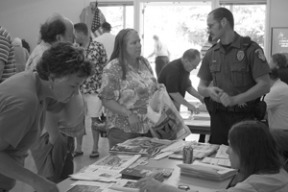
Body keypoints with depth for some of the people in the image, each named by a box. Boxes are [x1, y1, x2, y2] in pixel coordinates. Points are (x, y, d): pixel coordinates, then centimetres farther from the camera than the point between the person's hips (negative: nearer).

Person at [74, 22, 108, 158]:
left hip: (94, 88, -4)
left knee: (94, 119, 3)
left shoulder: (98, 47, -6)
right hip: (78, 89, 4)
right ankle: (78, 148, 20)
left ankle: (95, 148, 15)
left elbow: (104, 66, -2)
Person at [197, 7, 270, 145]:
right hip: (218, 118, 4)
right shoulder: (211, 54, 8)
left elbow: (264, 86, -11)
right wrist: (208, 91, -9)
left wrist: (234, 99, -21)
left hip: (245, 118, -4)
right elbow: (201, 87, 14)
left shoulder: (251, 49, -7)